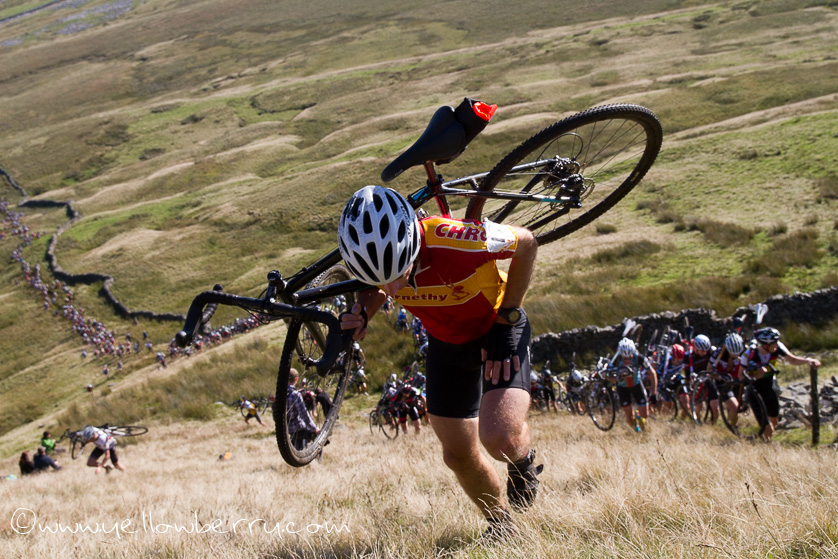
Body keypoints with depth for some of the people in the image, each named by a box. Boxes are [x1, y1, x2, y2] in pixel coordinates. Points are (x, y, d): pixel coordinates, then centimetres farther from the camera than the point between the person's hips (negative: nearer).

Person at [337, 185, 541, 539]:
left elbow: (526, 243, -21)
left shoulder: (456, 242, -41)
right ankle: (501, 525, 36)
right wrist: (362, 313, -21)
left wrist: (508, 317, -19)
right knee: (458, 455, 8)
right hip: (445, 344, 5)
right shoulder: (378, 256, -26)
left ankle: (523, 463, 13)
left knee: (500, 439, -25)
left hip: (498, 329, -5)